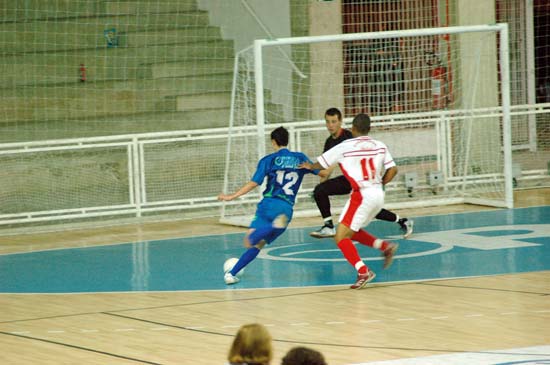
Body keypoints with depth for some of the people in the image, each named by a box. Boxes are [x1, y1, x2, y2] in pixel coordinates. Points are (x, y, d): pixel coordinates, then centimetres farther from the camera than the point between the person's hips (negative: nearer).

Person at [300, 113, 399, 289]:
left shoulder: (345, 147, -5)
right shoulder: (380, 146, 6)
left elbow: (320, 164, 5)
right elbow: (392, 170, 2)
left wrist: (309, 166, 27)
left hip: (362, 195, -7)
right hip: (378, 195, 7)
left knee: (341, 237, -3)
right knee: (351, 232, 25)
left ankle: (363, 271, -18)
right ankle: (385, 246, 13)